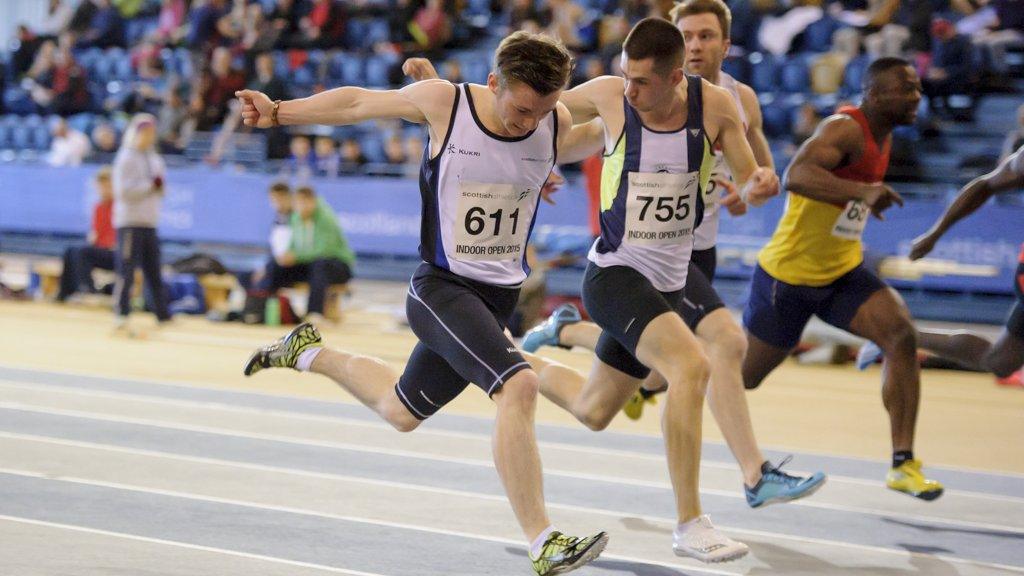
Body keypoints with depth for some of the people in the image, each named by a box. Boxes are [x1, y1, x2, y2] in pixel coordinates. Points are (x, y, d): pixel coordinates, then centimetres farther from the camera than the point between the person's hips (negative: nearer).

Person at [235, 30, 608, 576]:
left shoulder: (559, 125, -6)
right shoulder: (442, 102, -14)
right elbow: (359, 103, 3)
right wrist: (279, 111, 11)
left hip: (499, 297, 6)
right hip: (441, 286, -5)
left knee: (402, 412, 20)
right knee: (518, 386, -28)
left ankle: (309, 353, 45)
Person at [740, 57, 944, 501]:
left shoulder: (882, 135, 5)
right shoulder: (846, 129, -24)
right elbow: (795, 175, -42)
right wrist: (861, 191, -51)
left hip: (843, 272, 7)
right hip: (788, 275, -7)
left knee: (902, 335, -18)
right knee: (744, 375, 9)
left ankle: (903, 465, -16)